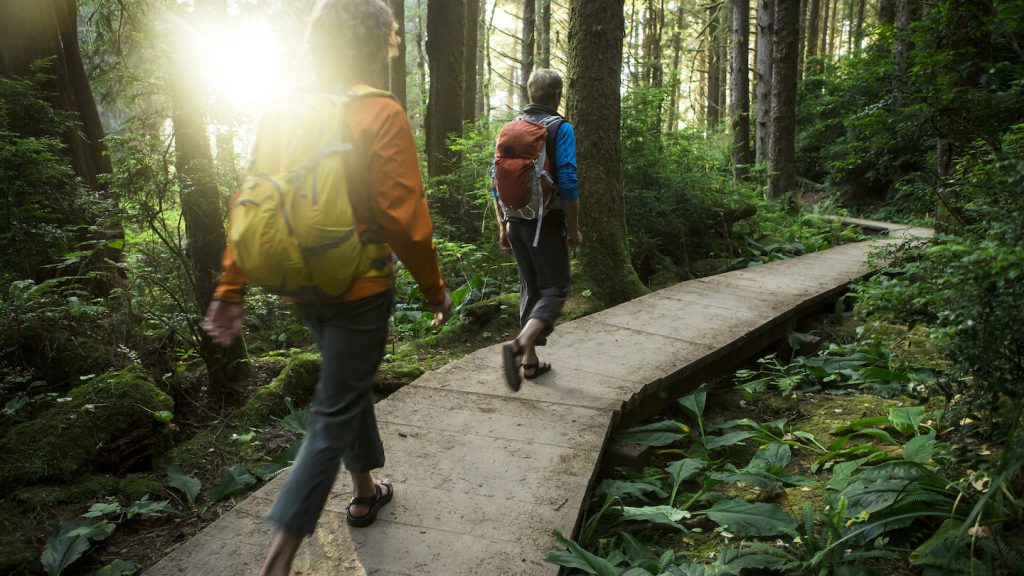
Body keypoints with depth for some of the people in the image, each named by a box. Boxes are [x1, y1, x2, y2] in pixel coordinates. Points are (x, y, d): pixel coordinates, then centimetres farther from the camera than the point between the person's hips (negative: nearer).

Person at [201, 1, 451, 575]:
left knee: (352, 383, 25)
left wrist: (231, 290, 7)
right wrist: (436, 289, -4)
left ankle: (365, 492, 43)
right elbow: (405, 221, -17)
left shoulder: (281, 113, 2)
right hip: (360, 289, -6)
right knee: (334, 414, 3)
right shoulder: (381, 115, -14)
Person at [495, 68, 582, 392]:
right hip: (546, 222, -6)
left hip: (515, 221, 6)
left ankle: (530, 361, 19)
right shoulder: (561, 129, -8)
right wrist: (574, 229, -7)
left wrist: (503, 227, 15)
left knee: (531, 288, 16)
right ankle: (520, 344, -21)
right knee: (556, 288, 2)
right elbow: (568, 184, -15)